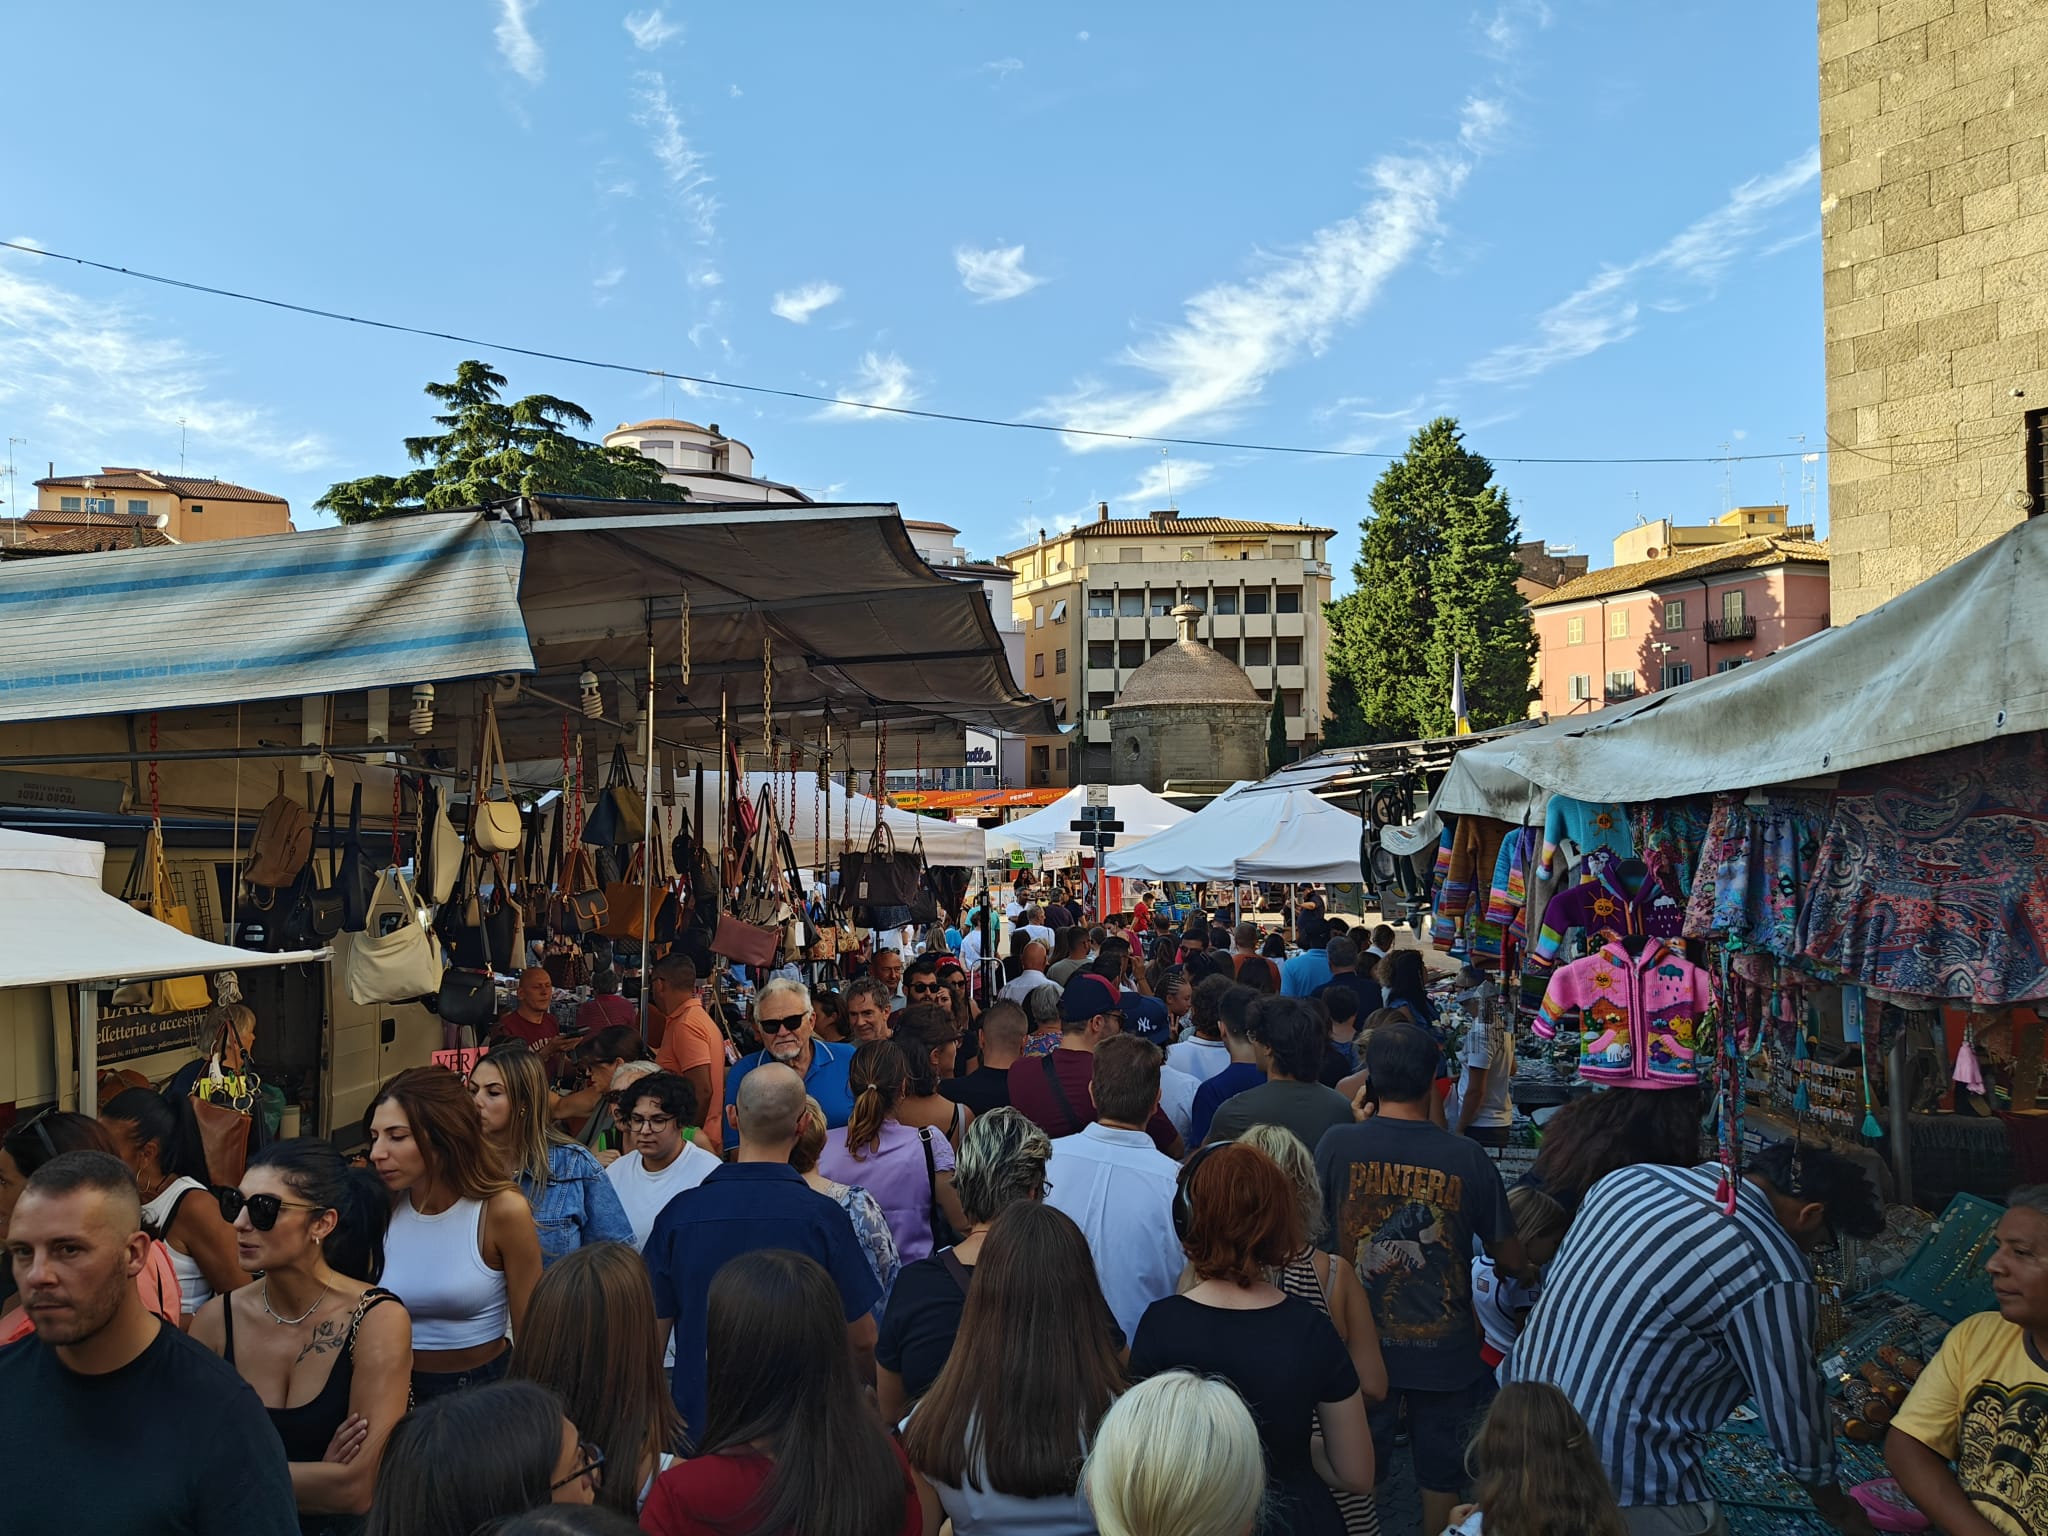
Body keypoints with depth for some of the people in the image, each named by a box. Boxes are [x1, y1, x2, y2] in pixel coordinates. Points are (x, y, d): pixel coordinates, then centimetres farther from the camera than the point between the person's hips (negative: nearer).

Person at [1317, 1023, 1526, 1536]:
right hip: (1444, 1348, 0)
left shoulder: (1337, 1144, -16)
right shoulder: (1466, 1157, -15)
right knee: (1441, 1465, 20)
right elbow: (1508, 1255, -5)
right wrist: (1529, 1274, 17)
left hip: (1361, 1343, 0)